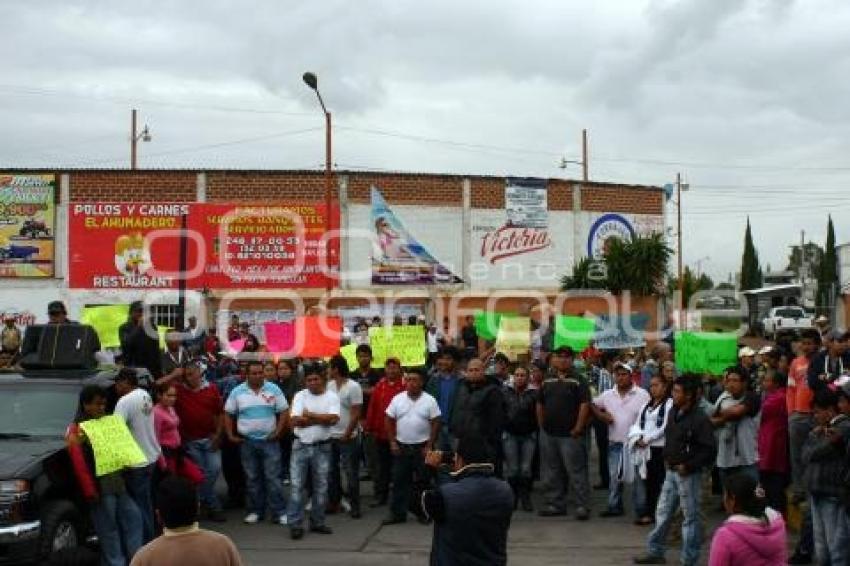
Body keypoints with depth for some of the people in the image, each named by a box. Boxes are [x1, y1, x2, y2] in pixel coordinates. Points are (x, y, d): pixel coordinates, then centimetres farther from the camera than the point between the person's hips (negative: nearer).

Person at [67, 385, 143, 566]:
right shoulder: (75, 430, -7)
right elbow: (79, 464, -14)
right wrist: (90, 491, -18)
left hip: (118, 482, 7)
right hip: (100, 486, -7)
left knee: (133, 517, 7)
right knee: (108, 528, 0)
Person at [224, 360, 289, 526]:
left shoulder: (274, 390, -1)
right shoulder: (237, 392, 1)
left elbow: (283, 412, 2)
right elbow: (228, 414, 7)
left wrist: (278, 432, -7)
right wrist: (231, 435, 0)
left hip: (269, 440, -1)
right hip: (247, 441, 1)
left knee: (273, 477, -2)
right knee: (252, 478, 9)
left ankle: (279, 512, 1)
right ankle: (255, 511, 18)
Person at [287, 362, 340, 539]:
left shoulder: (332, 397, -1)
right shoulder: (300, 396, 0)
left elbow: (334, 419, -17)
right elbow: (295, 421, -11)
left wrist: (309, 415, -12)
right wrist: (322, 419, -11)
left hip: (322, 447, 0)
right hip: (301, 446, 0)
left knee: (321, 486, 9)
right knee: (296, 485, -2)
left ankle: (317, 522, 20)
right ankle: (295, 524, 3)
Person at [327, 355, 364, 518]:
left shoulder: (353, 387, -12)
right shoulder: (329, 385, 6)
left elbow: (356, 414, -13)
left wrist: (347, 435, -14)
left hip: (348, 437, -6)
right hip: (330, 436, 6)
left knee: (351, 473, 1)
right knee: (332, 471, 13)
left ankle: (354, 506, 8)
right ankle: (334, 502, 24)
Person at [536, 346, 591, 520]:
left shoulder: (577, 381, -5)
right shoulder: (547, 381, 12)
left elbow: (585, 404, -12)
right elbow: (540, 404, 18)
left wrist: (578, 428, -15)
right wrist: (542, 425, 10)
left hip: (570, 434, -6)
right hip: (548, 434, 6)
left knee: (576, 471, -4)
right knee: (552, 472, 12)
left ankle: (583, 506, 1)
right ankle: (555, 504, 21)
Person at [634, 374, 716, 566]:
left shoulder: (700, 419, -18)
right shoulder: (674, 413, 7)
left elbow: (709, 450, -19)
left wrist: (688, 466, -17)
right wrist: (666, 458, 10)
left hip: (689, 474, -8)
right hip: (671, 472, 8)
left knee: (691, 517, 4)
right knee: (663, 513, 14)